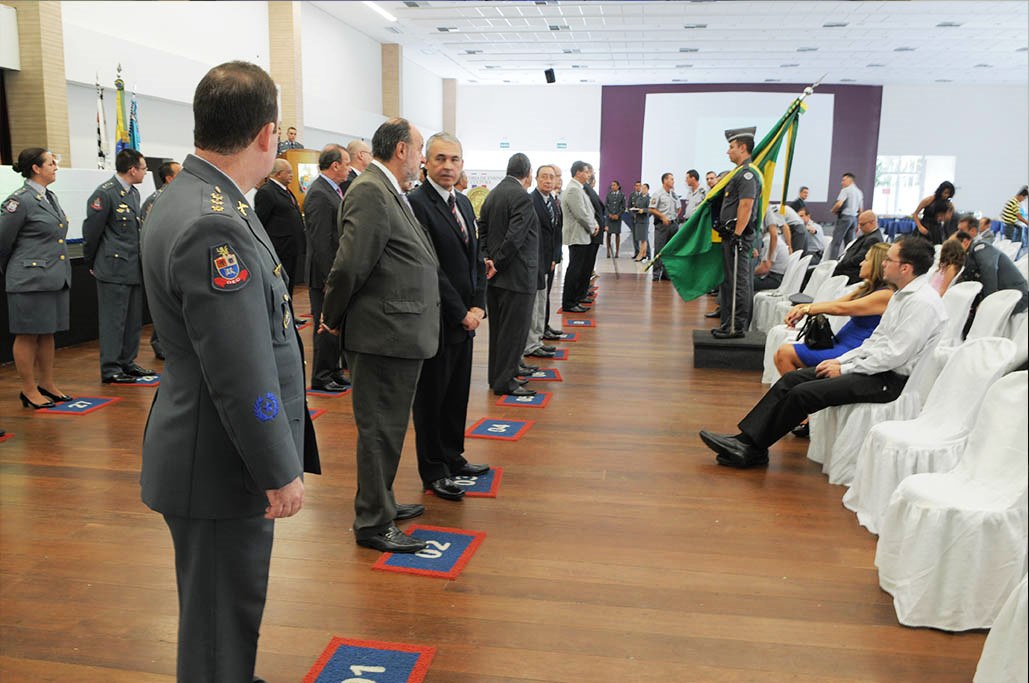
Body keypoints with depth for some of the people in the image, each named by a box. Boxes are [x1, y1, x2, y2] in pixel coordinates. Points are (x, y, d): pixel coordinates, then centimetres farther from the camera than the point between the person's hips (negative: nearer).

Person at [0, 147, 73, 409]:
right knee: (28, 336, 2)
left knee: (47, 334, 14)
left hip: (57, 277, 8)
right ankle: (29, 391, 11)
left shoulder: (50, 198, 13)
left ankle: (47, 384, 24)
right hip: (31, 279, -8)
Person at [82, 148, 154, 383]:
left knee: (133, 320, 13)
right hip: (114, 269, -8)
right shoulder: (104, 194, -13)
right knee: (113, 320, -2)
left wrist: (142, 261, 19)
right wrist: (91, 263, 1)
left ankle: (127, 363, 23)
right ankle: (110, 369, 5)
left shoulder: (134, 193, 14)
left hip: (135, 268, 8)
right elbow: (91, 231, -8)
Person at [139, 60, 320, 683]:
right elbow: (241, 374, -26)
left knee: (233, 606, 26)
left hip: (220, 454, 10)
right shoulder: (214, 226, -27)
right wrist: (279, 473, -17)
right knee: (222, 616, 10)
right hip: (220, 466, -10)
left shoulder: (192, 199, 6)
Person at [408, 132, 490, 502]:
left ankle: (453, 458, 31)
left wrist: (478, 306, 2)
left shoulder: (464, 203, 13)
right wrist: (461, 313, -15)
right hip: (437, 321, -8)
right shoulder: (416, 203, -14)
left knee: (458, 394, 17)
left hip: (464, 319, 8)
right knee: (431, 399, 6)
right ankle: (433, 472, 18)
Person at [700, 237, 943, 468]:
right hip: (873, 367, 10)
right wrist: (841, 360, 5)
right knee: (791, 379, -2)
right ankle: (746, 439, -5)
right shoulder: (902, 295, 14)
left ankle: (755, 450, -4)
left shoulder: (923, 302, -17)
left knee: (803, 392, -19)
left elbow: (895, 355, -21)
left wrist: (845, 369, -14)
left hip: (890, 380, -10)